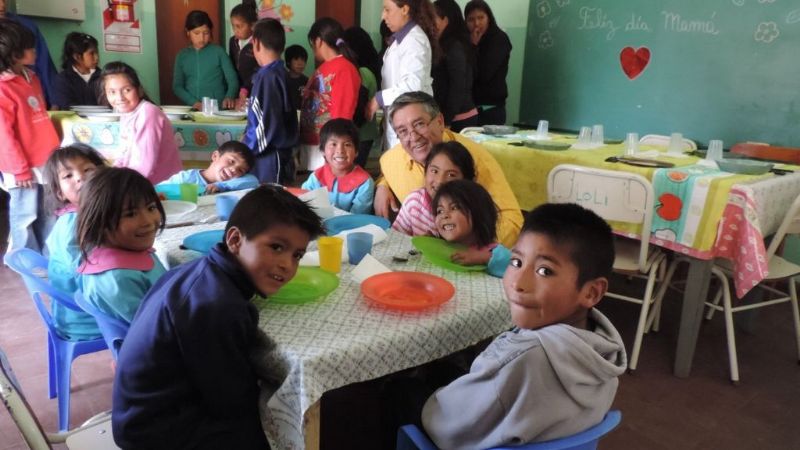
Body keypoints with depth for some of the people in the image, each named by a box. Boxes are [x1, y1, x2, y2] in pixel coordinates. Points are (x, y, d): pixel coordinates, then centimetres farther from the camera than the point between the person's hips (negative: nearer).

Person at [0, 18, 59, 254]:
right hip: (23, 167, -8)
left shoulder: (30, 77, 11)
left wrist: (55, 152, 18)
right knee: (26, 216, 4)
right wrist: (20, 169, -13)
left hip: (46, 162, 8)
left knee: (48, 214, 15)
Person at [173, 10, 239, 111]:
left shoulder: (218, 51, 3)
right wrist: (194, 102, -9)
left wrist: (229, 97, -21)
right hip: (193, 109, 2)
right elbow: (177, 86, 8)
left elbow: (233, 80, 0)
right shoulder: (182, 56, 10)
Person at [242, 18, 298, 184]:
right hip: (272, 152, 9)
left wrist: (246, 148, -11)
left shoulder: (269, 76, -18)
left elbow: (268, 123, -21)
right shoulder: (280, 73, 10)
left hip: (269, 155, -9)